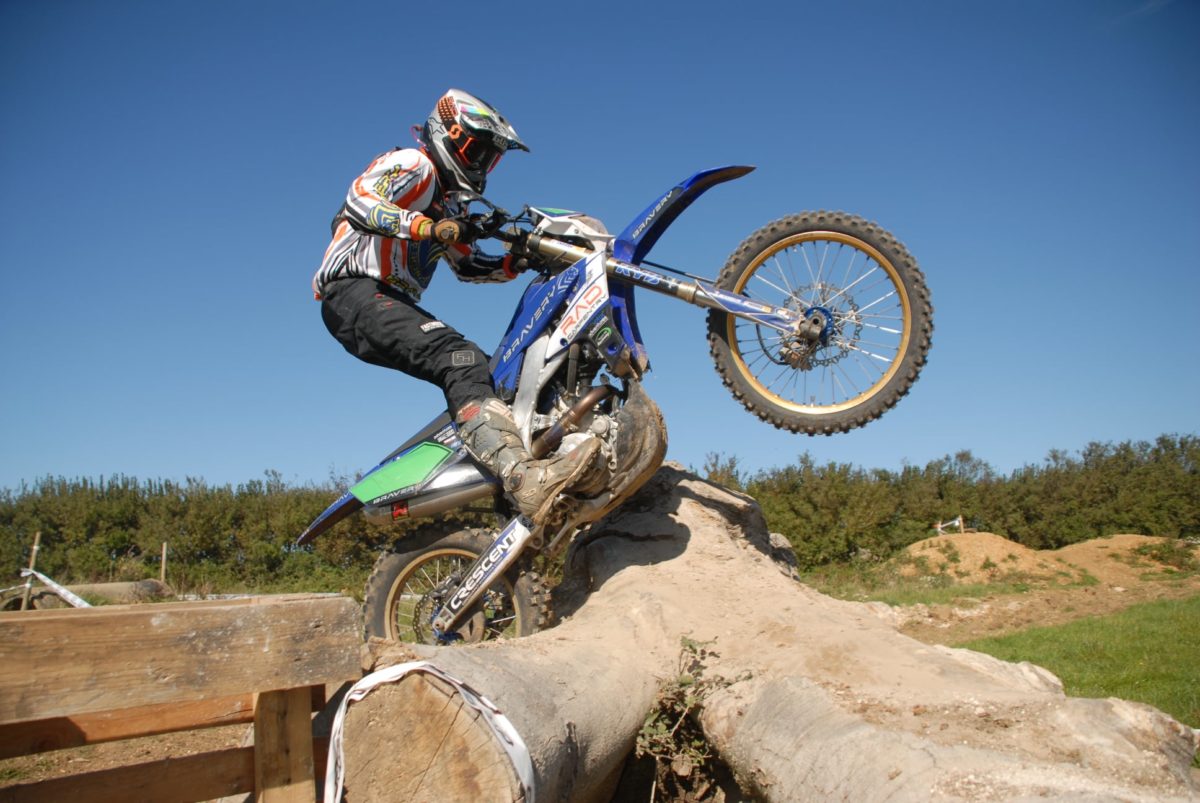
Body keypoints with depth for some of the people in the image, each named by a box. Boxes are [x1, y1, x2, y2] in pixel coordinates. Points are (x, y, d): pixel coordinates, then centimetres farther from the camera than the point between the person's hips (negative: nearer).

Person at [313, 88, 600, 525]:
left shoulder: (445, 202, 31)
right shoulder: (412, 164, 2)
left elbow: (467, 264, 33)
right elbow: (361, 199, -18)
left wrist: (514, 263, 16)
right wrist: (425, 227, -32)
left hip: (393, 303, 11)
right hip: (356, 292, -11)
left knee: (492, 371, 5)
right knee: (461, 360, -32)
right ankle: (524, 479, -49)